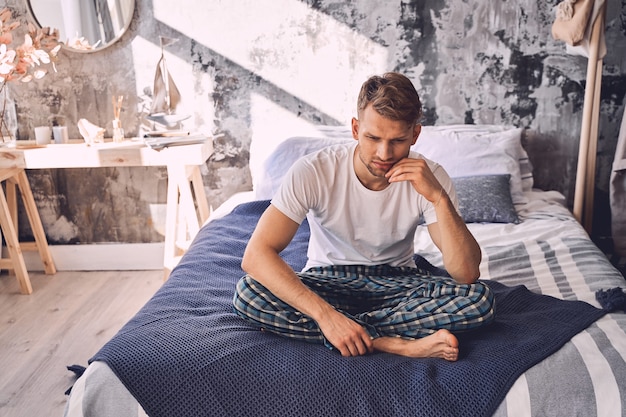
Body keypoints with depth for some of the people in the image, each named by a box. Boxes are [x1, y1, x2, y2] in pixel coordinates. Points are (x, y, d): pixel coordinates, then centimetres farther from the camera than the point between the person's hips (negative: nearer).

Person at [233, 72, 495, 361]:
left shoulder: (428, 177, -16)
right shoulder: (314, 171, -22)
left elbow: (467, 274, -22)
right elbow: (256, 254, -29)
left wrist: (439, 198, -34)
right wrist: (325, 314, -39)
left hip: (397, 282, 1)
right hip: (327, 280, 0)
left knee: (478, 299, -27)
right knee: (248, 293, -30)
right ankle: (400, 344, -27)